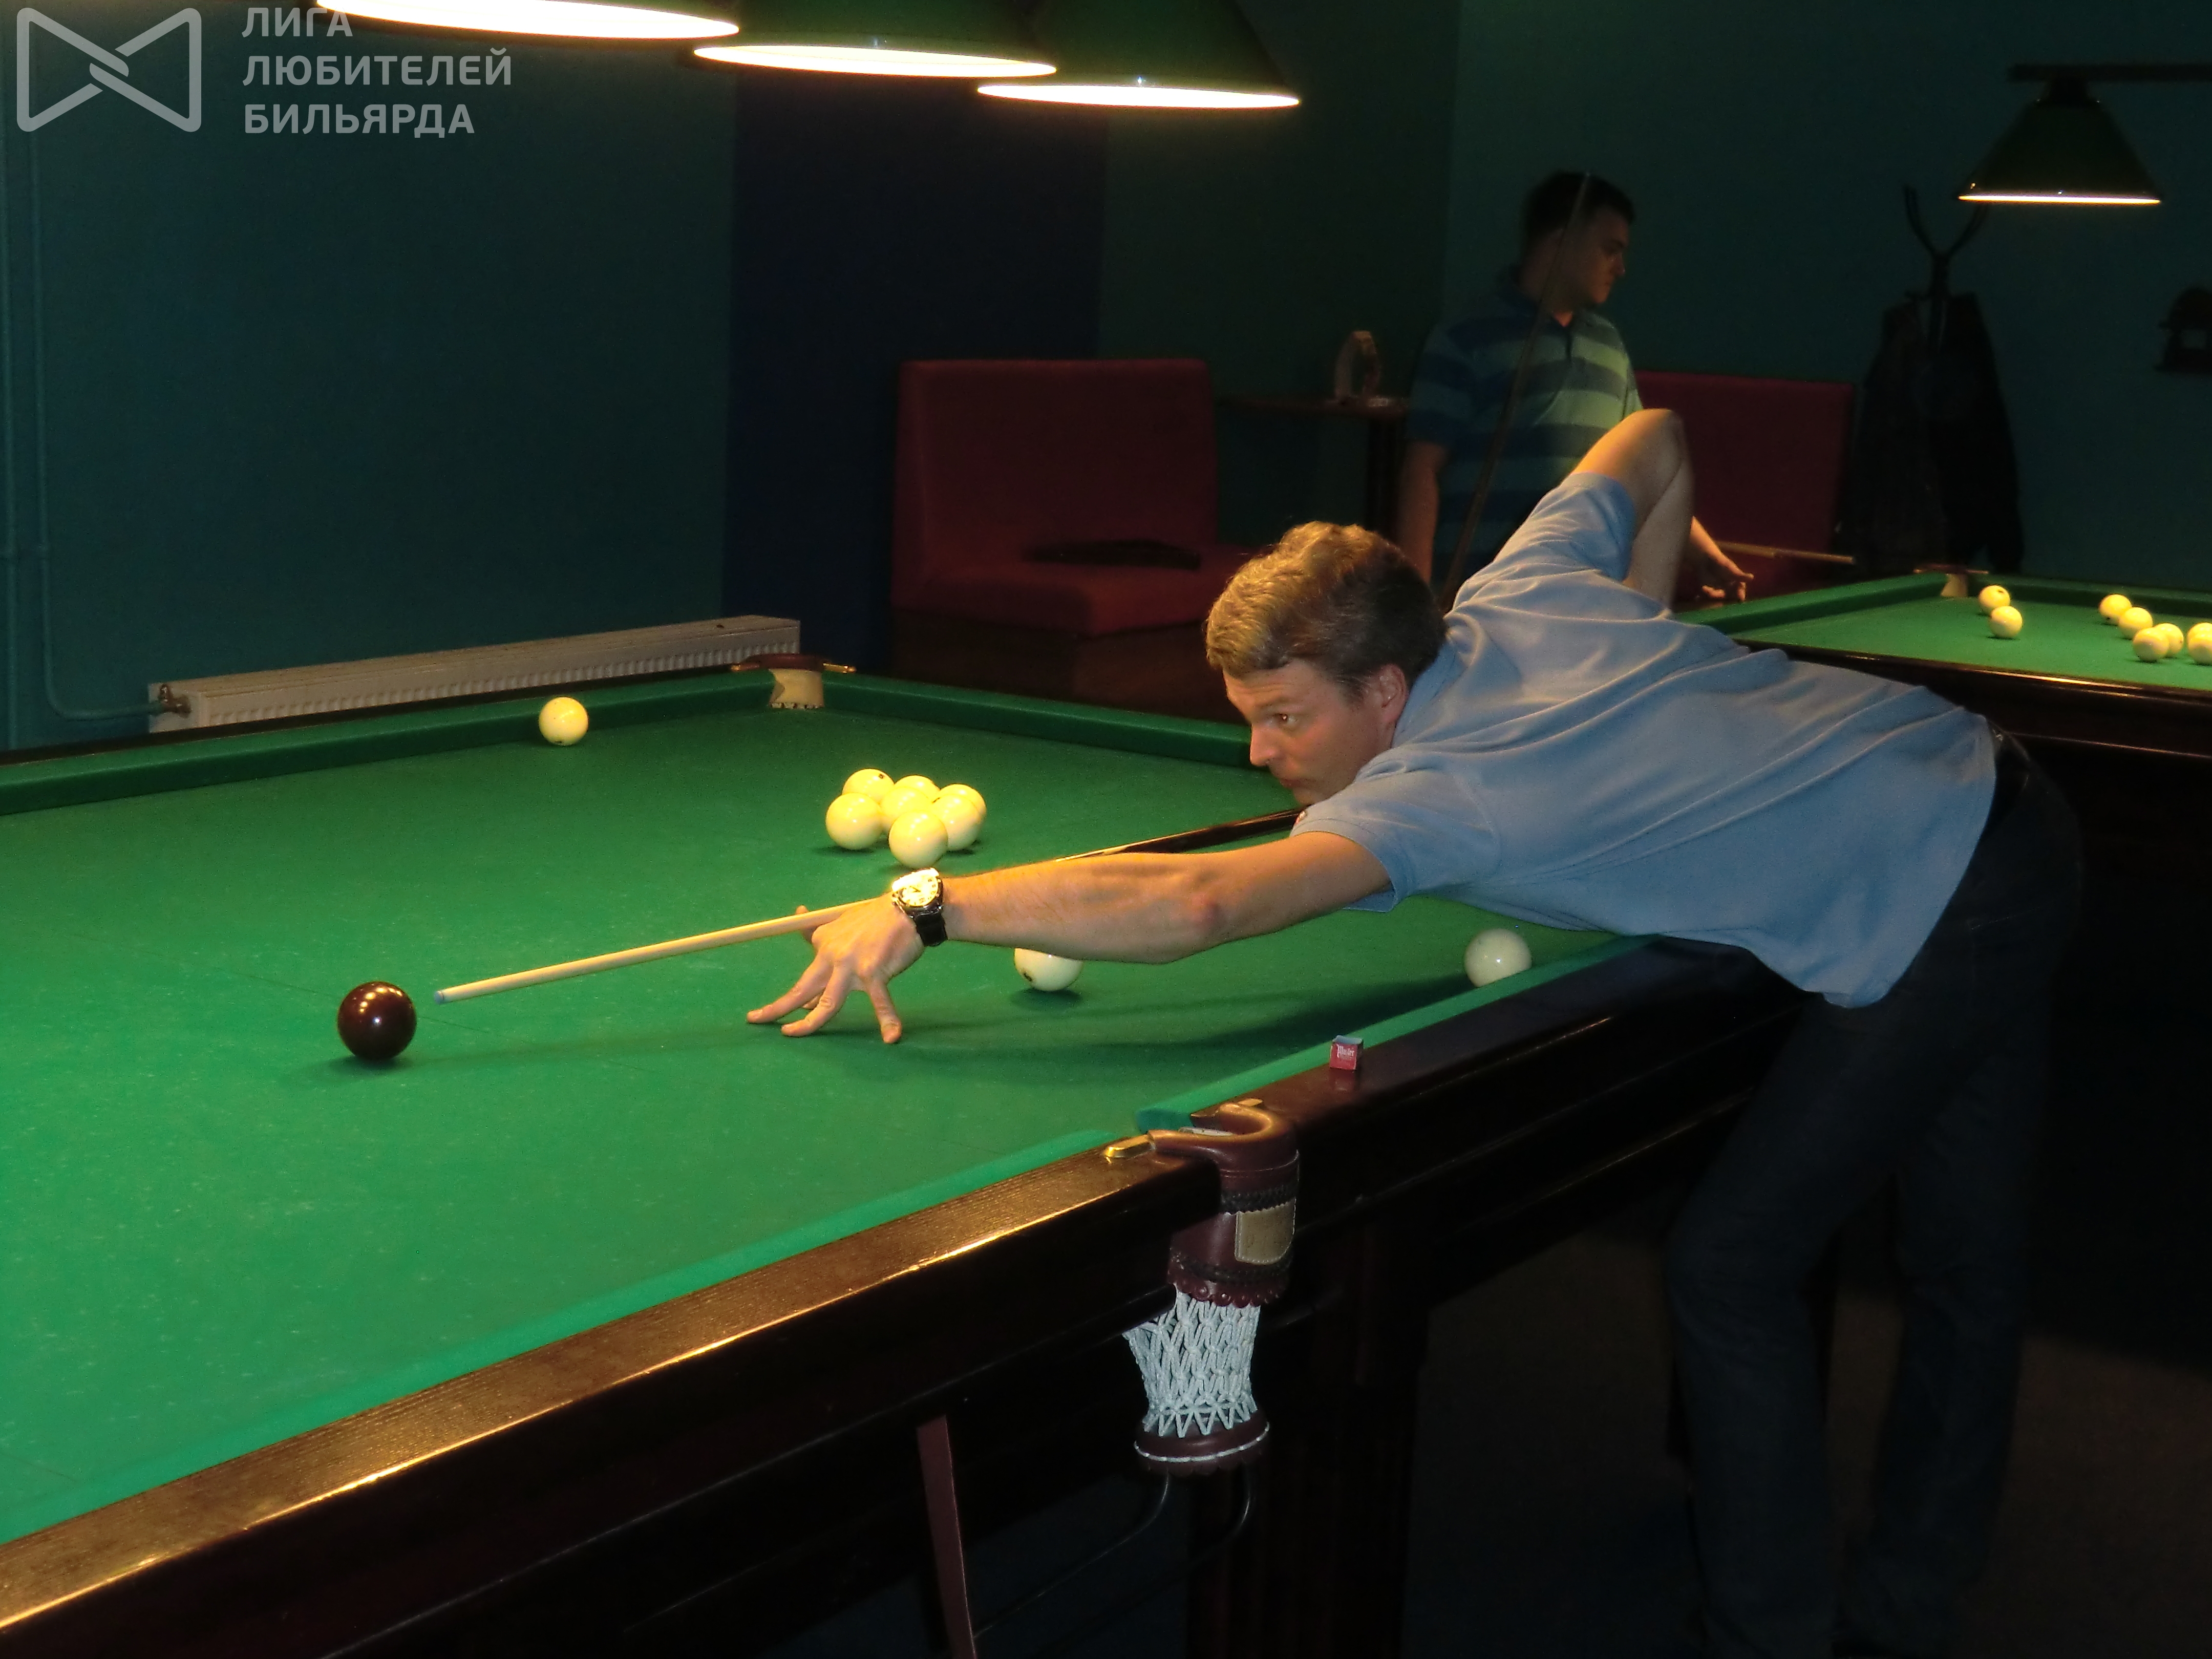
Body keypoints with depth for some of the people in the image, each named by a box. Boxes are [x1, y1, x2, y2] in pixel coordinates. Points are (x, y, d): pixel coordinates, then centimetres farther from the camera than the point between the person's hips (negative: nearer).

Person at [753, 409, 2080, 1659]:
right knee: (1963, 1261, 16)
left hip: (1938, 922, -10)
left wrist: (925, 906, -38)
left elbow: (1195, 905, -40)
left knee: (1733, 1264, -3)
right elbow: (1659, 438, 15)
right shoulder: (1520, 588, -2)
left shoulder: (1439, 796, -26)